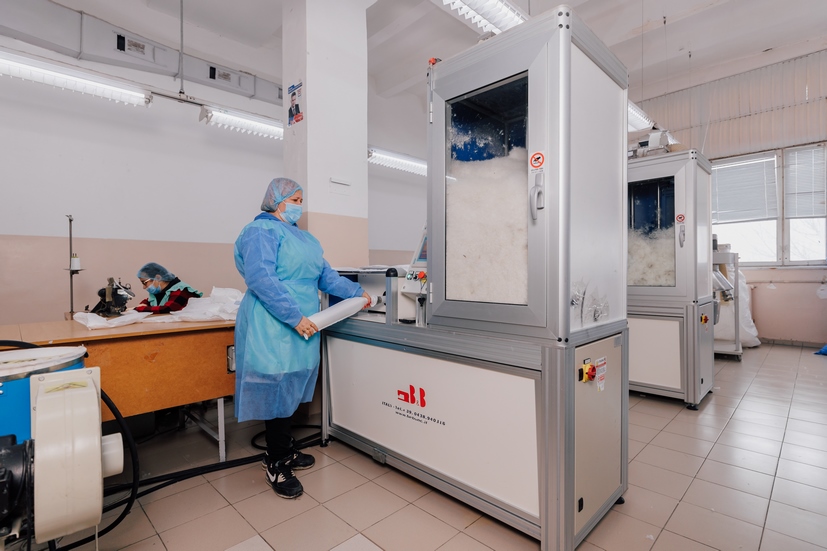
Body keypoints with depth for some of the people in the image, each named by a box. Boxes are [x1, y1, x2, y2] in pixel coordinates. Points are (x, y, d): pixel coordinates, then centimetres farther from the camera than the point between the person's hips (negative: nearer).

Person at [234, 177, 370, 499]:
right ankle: (276, 466, 17)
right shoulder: (262, 231, -8)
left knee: (290, 391, 16)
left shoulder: (303, 237, 19)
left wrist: (356, 292, 10)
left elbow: (325, 275, 19)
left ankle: (285, 451, 32)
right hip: (273, 328, -8)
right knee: (277, 392, 1)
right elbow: (260, 279, -21)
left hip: (302, 327, 8)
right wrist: (295, 318, -24)